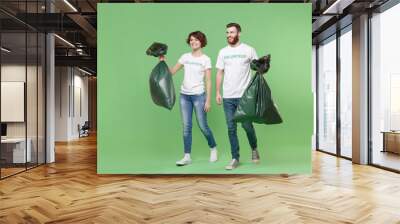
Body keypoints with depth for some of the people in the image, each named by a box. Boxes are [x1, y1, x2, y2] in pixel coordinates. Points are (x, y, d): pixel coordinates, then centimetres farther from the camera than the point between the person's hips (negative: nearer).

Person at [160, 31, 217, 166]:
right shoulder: (185, 57, 8)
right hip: (184, 95, 4)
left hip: (199, 95, -4)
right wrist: (163, 63, -5)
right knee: (186, 127, 4)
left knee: (203, 126, 2)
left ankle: (213, 148, 27)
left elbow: (208, 81, -5)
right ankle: (187, 156, 12)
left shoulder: (205, 59, -2)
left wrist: (208, 100, -10)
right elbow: (171, 72, 11)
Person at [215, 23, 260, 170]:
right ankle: (235, 158, 16)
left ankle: (254, 149, 31)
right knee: (231, 128, 5)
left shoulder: (248, 50, -1)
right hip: (228, 97, 3)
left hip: (245, 95, -3)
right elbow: (219, 73, 10)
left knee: (247, 125, 2)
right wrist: (217, 92, 6)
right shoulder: (223, 52, 9)